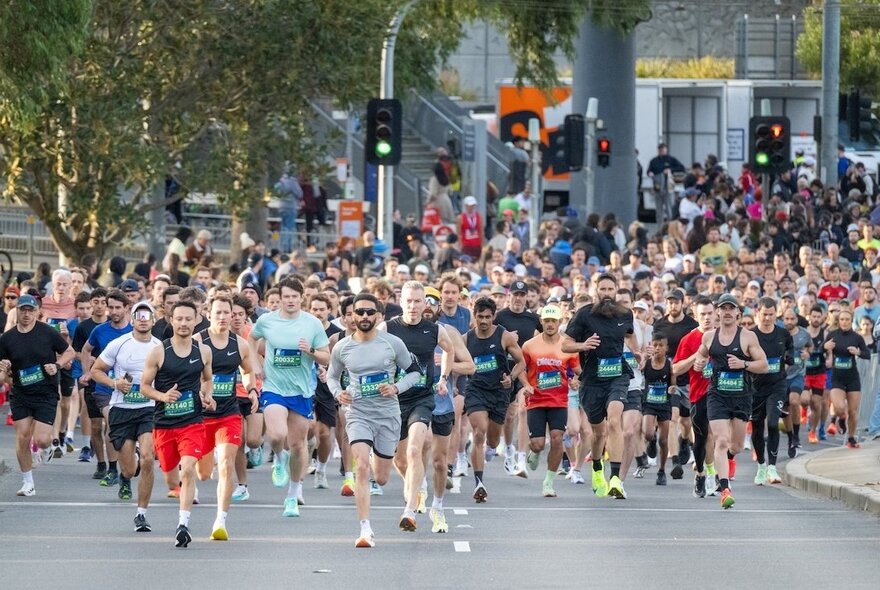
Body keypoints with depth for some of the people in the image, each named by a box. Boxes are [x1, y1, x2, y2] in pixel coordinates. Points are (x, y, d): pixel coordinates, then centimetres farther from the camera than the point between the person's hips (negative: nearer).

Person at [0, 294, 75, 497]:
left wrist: (57, 365, -10)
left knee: (41, 440, -10)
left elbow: (69, 352, 7)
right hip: (20, 395, 2)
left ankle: (47, 447, 28)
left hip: (46, 395, -2)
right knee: (22, 438, -3)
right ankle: (28, 483, 11)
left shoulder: (48, 333, -5)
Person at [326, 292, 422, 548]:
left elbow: (414, 371, 6)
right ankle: (365, 530, -22)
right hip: (358, 414, -1)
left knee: (381, 479, 10)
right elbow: (332, 375, 15)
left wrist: (396, 388, -12)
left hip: (388, 414, 1)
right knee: (362, 467, -22)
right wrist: (337, 392, -6)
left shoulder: (392, 343, -4)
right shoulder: (342, 348, -1)